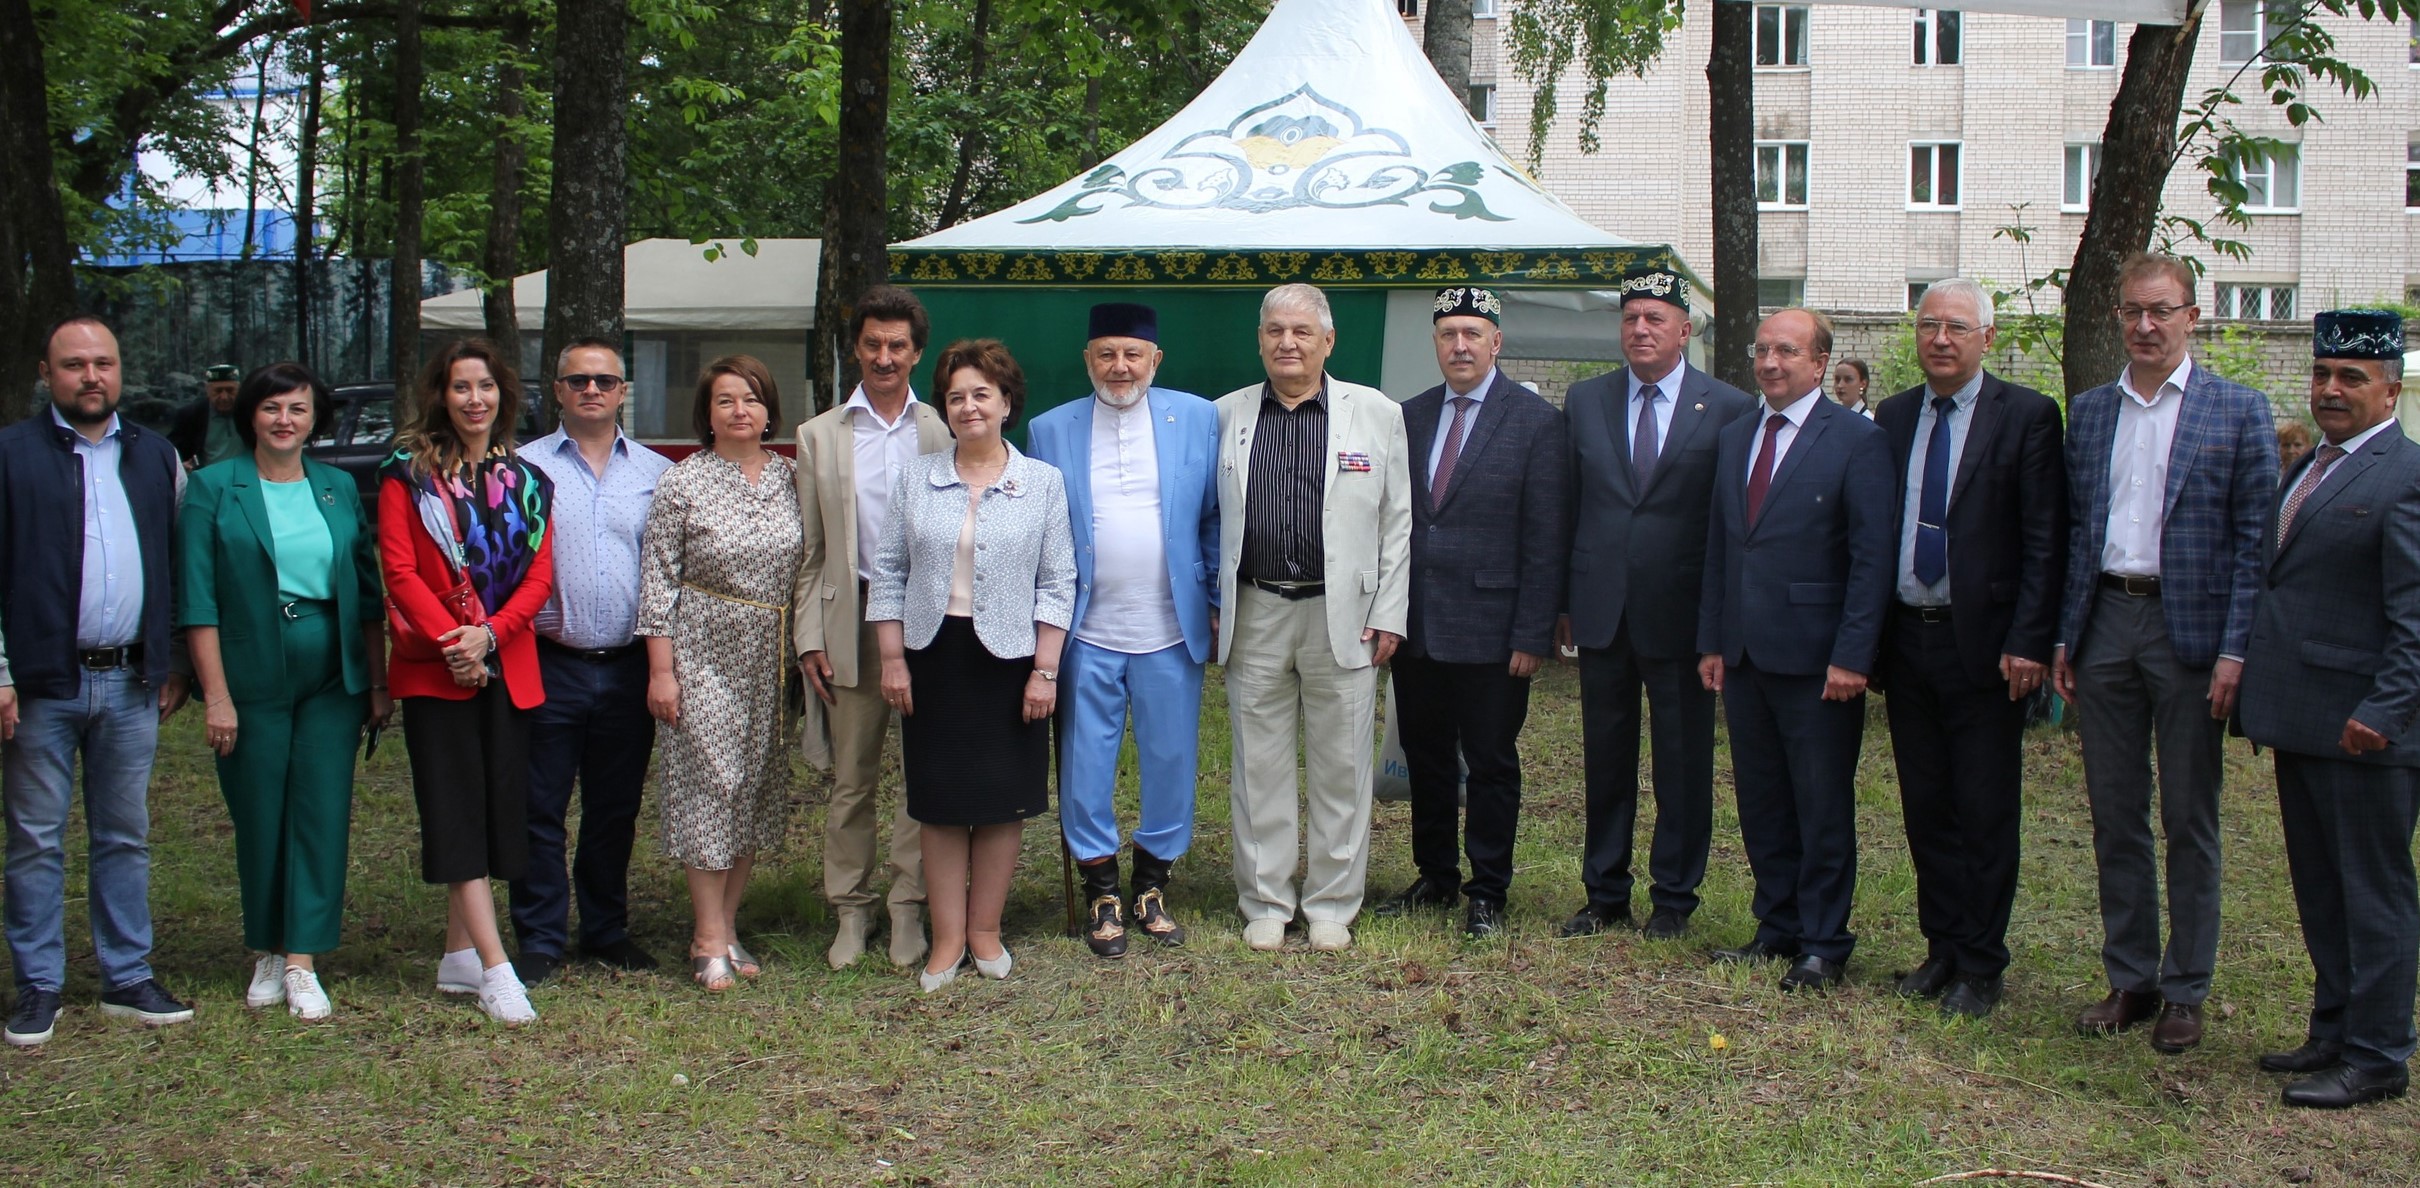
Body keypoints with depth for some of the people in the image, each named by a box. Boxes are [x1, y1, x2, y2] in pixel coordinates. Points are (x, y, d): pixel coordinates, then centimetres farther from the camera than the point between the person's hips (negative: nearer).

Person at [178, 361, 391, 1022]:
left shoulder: (339, 488, 8)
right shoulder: (213, 489, -1)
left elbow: (368, 592, 10)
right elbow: (197, 601, -5)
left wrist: (378, 682, 6)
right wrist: (216, 694, -11)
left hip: (332, 679, 2)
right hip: (252, 681, -2)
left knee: (322, 815, -2)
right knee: (259, 820, 5)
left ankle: (303, 962, 2)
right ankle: (267, 952, 20)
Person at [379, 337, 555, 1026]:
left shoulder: (525, 480, 11)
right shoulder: (408, 473, 1)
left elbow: (539, 574, 4)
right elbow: (399, 569, -6)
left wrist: (489, 633, -12)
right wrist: (450, 641, -17)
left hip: (508, 667, 4)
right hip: (435, 669, -4)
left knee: (498, 807, 5)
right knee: (458, 811, -8)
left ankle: (459, 956, 17)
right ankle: (496, 971, -13)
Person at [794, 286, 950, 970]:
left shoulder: (942, 433, 5)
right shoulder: (820, 437, 9)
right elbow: (809, 551, 8)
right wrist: (810, 638, 0)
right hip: (852, 622, 1)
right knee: (851, 778, 5)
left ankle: (909, 907, 12)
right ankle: (851, 911, 15)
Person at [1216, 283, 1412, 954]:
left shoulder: (1377, 414, 3)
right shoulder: (1228, 415, 8)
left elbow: (1398, 521, 3)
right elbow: (1212, 518, 11)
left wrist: (1390, 614, -3)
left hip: (1342, 615, -1)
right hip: (1255, 614, 1)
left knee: (1341, 769, 5)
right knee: (1259, 766, 7)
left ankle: (1332, 904, 16)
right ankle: (1265, 903, 17)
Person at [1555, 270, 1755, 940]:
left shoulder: (1729, 409, -3)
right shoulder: (1584, 402, 7)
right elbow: (1567, 507, 8)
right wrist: (1563, 600, 4)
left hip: (1682, 611, -3)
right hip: (1602, 608, 3)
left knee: (1684, 761, 6)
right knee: (1605, 758, 11)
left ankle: (1673, 897, 19)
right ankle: (1604, 893, 22)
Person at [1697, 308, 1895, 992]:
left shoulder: (1857, 441, -6)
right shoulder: (1735, 438, 13)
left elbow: (1872, 556, -10)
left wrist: (1852, 655, -15)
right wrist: (1711, 642, 11)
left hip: (1816, 656, -6)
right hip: (1745, 654, 6)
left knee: (1823, 807, 2)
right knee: (1761, 802, 12)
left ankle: (1824, 945, 12)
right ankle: (1778, 927, 23)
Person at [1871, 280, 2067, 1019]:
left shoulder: (2026, 417, -4)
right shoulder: (1893, 418, 11)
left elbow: (2045, 541, -8)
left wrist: (2028, 643, -15)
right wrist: (1867, 637, 7)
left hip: (1984, 643, -5)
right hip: (1906, 641, 5)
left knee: (1985, 814, 2)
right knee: (1926, 809, 11)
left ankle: (1980, 966, 11)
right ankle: (1941, 948, 23)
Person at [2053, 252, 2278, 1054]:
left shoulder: (2239, 411, -2)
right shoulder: (2089, 412, 11)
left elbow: (2255, 538, -6)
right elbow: (2073, 528, 12)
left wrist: (2236, 651, -12)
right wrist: (2064, 636, 6)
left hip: (2189, 627, -4)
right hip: (2104, 621, 4)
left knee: (2189, 820, 4)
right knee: (2115, 815, 9)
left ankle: (2185, 991, 14)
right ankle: (2130, 981, 19)